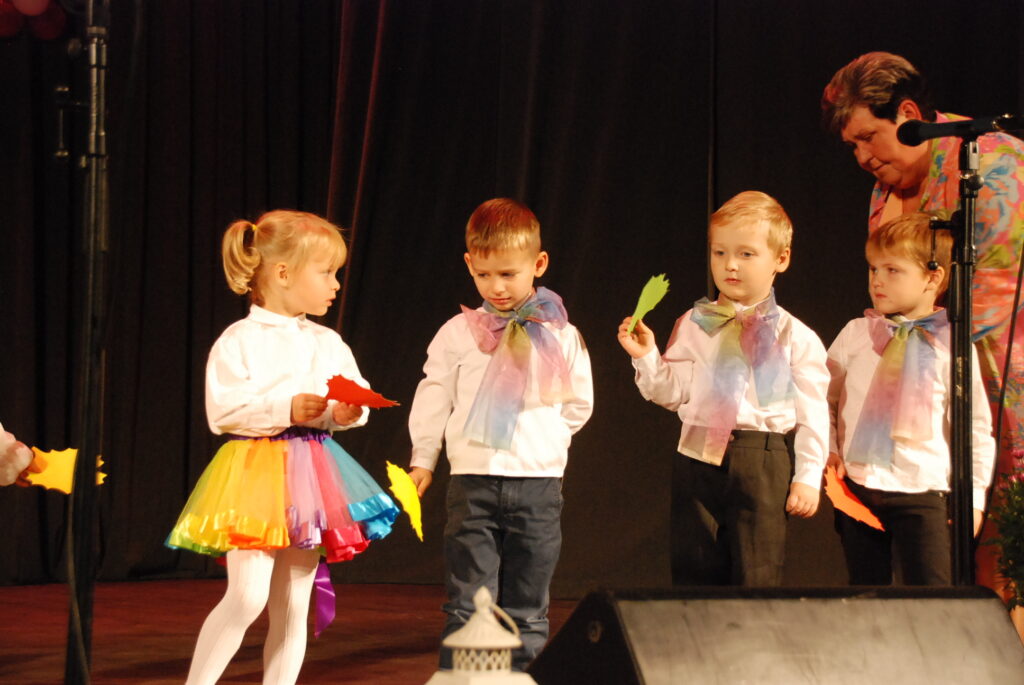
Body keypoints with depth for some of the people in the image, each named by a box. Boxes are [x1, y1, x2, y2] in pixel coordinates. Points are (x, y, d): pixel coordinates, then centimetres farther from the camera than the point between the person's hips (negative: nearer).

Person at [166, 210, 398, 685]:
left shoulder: (328, 343, 11)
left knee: (293, 607, 7)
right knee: (247, 597, -15)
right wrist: (285, 408, -20)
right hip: (255, 474, -6)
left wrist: (348, 411, -9)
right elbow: (222, 410, -14)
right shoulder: (239, 341, -6)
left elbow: (355, 400, 13)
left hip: (311, 476, 6)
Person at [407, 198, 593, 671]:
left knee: (527, 612, 7)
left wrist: (545, 439, 8)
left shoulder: (560, 337, 4)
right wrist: (423, 459, 12)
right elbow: (433, 398, 12)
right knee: (468, 607, -3)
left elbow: (578, 404, 16)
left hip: (538, 482, 1)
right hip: (472, 481, -1)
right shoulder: (458, 334, 3)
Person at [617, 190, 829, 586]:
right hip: (699, 456, 3)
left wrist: (807, 477, -4)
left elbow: (813, 412, 0)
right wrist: (647, 358, -5)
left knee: (756, 578, 0)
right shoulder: (693, 326, 8)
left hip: (762, 463, -3)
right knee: (693, 572, 8)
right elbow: (672, 393, 10)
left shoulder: (795, 337, 0)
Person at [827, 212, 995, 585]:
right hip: (857, 487, 3)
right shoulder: (855, 334, 5)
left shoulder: (951, 344, -3)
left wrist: (973, 496, -1)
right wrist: (828, 451, 2)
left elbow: (976, 426, 0)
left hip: (922, 490, -3)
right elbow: (823, 398, 15)